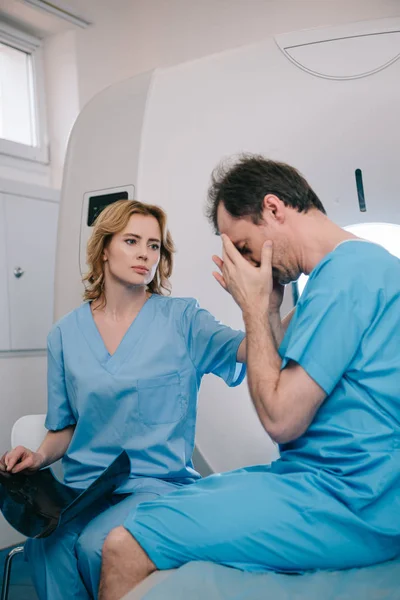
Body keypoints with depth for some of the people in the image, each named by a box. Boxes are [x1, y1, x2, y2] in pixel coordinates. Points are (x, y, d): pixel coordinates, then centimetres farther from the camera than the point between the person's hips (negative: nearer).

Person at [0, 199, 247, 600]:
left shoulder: (182, 319, -1)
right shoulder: (66, 333, 8)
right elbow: (65, 427, 15)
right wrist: (40, 456, -6)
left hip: (158, 483, -2)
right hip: (83, 487, 2)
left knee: (97, 547, -28)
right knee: (44, 545, -27)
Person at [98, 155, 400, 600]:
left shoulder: (346, 271, -18)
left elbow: (281, 418, -18)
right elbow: (296, 388, 16)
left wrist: (254, 307, -10)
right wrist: (263, 312, 8)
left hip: (347, 504, -10)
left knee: (125, 550, -16)